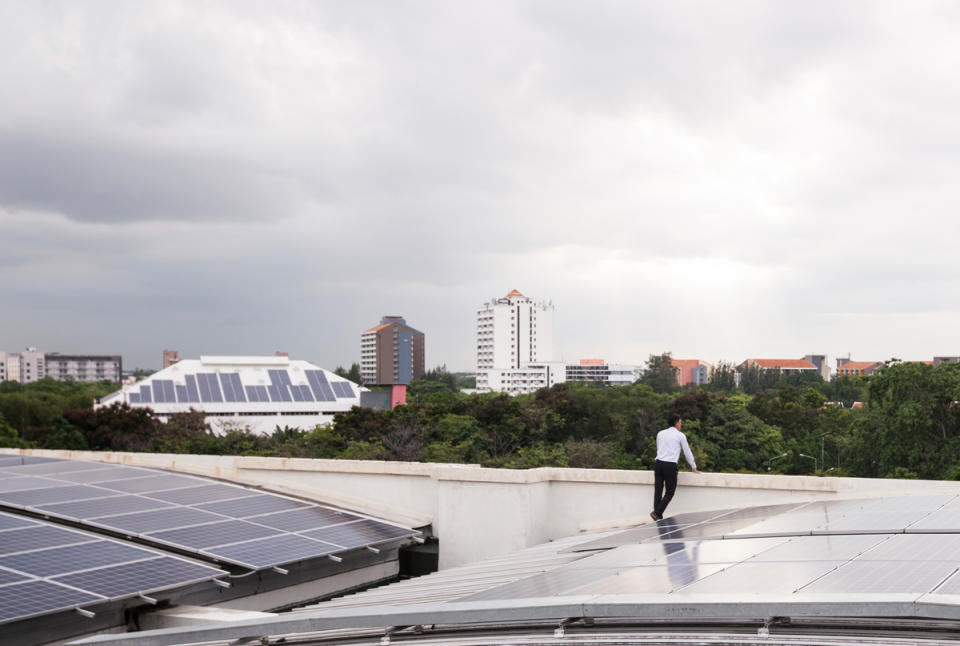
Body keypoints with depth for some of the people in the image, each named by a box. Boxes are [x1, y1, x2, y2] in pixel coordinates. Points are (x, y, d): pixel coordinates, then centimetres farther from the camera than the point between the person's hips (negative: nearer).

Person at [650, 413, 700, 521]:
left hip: (659, 463, 5)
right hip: (671, 465, -5)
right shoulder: (680, 435, 5)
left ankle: (658, 516, 1)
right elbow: (687, 452, 11)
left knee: (658, 491, 5)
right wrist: (694, 468, 22)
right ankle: (657, 512, -13)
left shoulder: (660, 434, 18)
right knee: (670, 492, 2)